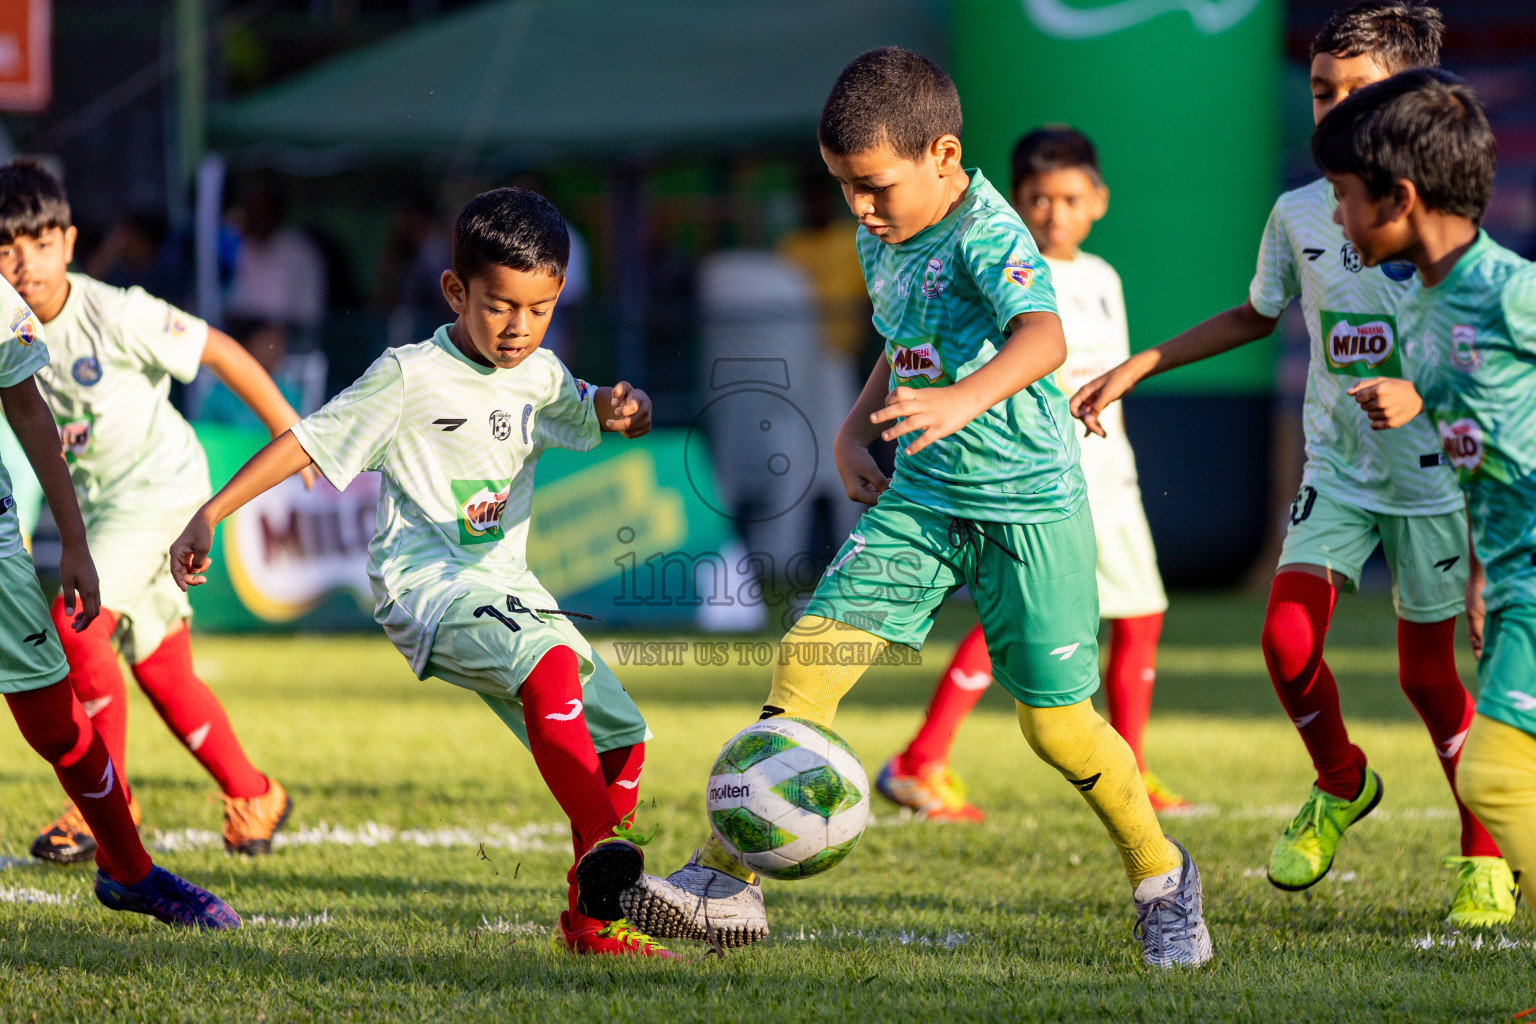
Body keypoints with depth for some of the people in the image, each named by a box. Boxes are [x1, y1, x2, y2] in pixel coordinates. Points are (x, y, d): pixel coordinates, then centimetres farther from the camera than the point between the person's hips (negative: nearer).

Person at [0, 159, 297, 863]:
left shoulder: (114, 316, -24)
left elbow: (219, 351, -15)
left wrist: (289, 431, -8)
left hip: (160, 482, -6)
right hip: (93, 501, 6)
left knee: (76, 619, -22)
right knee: (160, 669, 11)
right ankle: (251, 797, 29)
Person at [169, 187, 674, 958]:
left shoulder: (539, 376, 13)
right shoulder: (410, 378, -6)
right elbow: (308, 442, -3)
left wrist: (620, 405, -10)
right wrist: (210, 514, -6)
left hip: (505, 590, 8)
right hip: (424, 583, -8)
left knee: (620, 735, 4)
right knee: (552, 664, -35)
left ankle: (593, 917, 14)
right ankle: (602, 848, -43)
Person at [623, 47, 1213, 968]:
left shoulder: (988, 234, -19)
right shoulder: (881, 242, 7)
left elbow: (1043, 338, -38)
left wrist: (961, 400, -55)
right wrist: (856, 430, 13)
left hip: (1027, 503, -7)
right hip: (921, 499, 7)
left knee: (1057, 720, 0)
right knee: (812, 651, -10)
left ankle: (1162, 874, 26)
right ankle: (729, 881, -11)